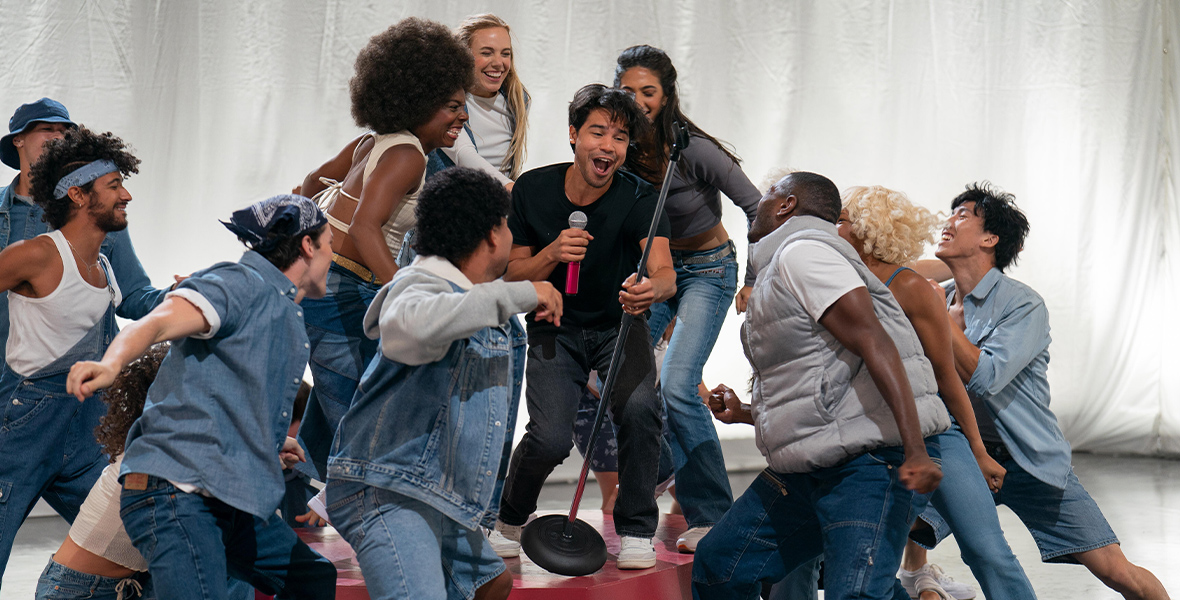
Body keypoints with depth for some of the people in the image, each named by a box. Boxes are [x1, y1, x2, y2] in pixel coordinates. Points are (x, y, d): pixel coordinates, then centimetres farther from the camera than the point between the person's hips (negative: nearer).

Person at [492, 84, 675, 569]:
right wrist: (552, 255, -25)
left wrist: (651, 288, -55)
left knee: (639, 408, -28)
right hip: (554, 329, 0)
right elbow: (512, 275, -4)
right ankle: (511, 518, 13)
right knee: (550, 438, -21)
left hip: (620, 326, 0)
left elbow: (664, 271, -31)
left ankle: (636, 530, -5)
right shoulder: (532, 189, -10)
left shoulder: (639, 200, -16)